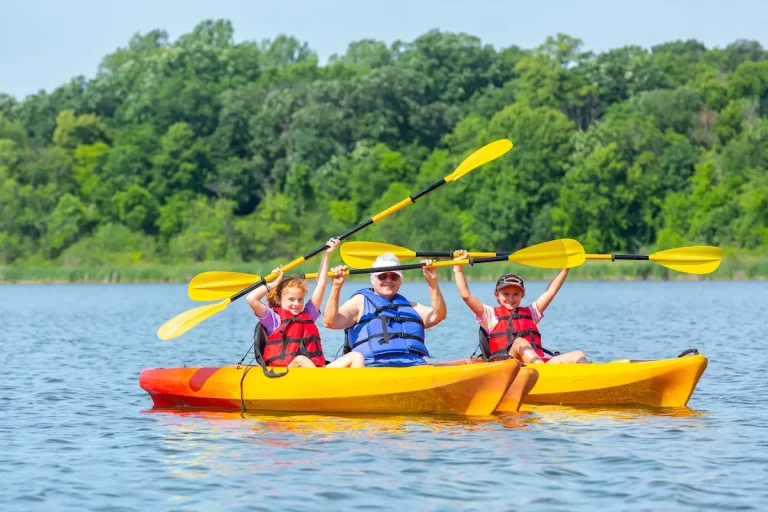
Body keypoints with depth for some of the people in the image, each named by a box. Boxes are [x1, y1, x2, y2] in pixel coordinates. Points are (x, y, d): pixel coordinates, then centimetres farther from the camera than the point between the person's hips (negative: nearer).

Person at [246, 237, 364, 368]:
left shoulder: (308, 315, 25)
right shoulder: (274, 318, 10)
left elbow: (320, 286, 27)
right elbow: (251, 299, -4)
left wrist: (326, 254, 26)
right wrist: (274, 285, 11)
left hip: (316, 370, 6)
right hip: (284, 373, -6)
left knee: (356, 357, -12)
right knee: (301, 360, -40)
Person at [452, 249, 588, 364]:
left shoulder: (529, 312, 32)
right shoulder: (491, 314, 19)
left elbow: (551, 292, 30)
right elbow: (466, 295, 10)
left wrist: (566, 268, 24)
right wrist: (458, 267, 7)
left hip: (539, 361, 5)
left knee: (577, 355, -15)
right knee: (520, 342, -36)